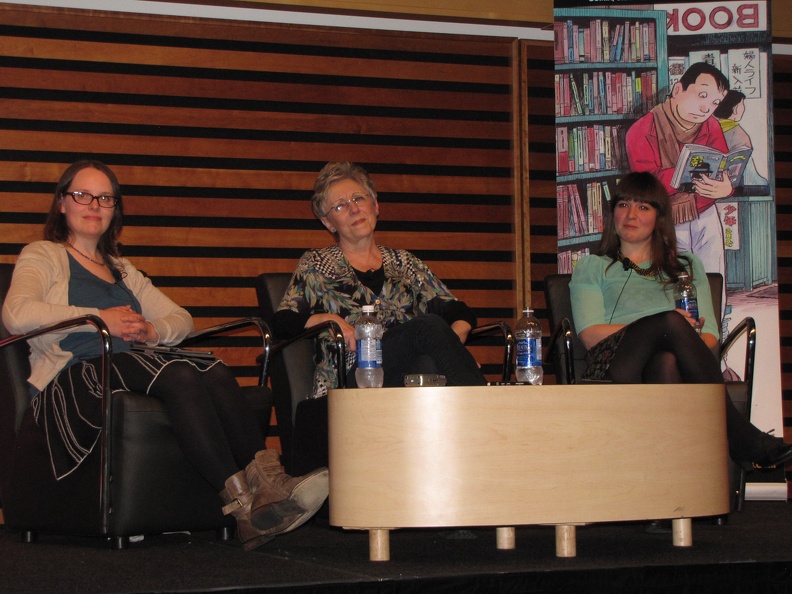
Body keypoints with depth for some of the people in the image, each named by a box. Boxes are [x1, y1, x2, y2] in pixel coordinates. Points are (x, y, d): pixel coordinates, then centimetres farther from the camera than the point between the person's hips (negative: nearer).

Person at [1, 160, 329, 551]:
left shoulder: (122, 271, 32)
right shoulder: (43, 257, 13)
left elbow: (181, 319, 28)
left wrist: (150, 331, 4)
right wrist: (99, 319, -8)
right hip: (71, 383, -6)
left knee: (213, 372, -27)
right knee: (179, 375, -34)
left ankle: (266, 481, -45)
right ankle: (243, 507, -45)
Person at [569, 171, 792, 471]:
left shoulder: (688, 266, 31)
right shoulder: (592, 267, 24)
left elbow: (710, 336, 16)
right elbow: (590, 335, 5)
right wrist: (669, 328, -8)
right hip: (616, 363, -2)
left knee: (666, 361, -36)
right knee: (670, 321, -33)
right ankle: (740, 437, -39)